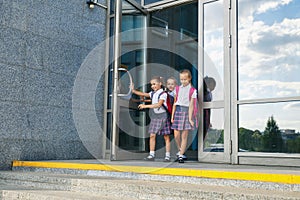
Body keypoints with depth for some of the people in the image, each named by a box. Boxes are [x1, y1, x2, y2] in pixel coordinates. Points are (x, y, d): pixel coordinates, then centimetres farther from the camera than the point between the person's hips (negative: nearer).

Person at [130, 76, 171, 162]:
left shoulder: (163, 94, -11)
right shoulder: (153, 93, 12)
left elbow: (159, 104, -23)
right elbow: (143, 94, 9)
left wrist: (146, 106, -24)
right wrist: (134, 91, -3)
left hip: (163, 116, -7)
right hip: (154, 116, 7)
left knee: (166, 136, 1)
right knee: (152, 135, 2)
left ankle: (168, 155, 5)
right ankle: (152, 154, 8)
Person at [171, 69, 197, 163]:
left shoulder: (192, 90, -1)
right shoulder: (177, 89, 11)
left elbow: (191, 105, -5)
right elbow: (175, 103, 13)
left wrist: (190, 118, -10)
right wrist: (172, 116, 10)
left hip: (186, 111, -3)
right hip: (178, 111, 3)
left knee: (184, 135, -2)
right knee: (176, 135, 1)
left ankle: (181, 156, 5)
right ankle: (180, 150, 26)